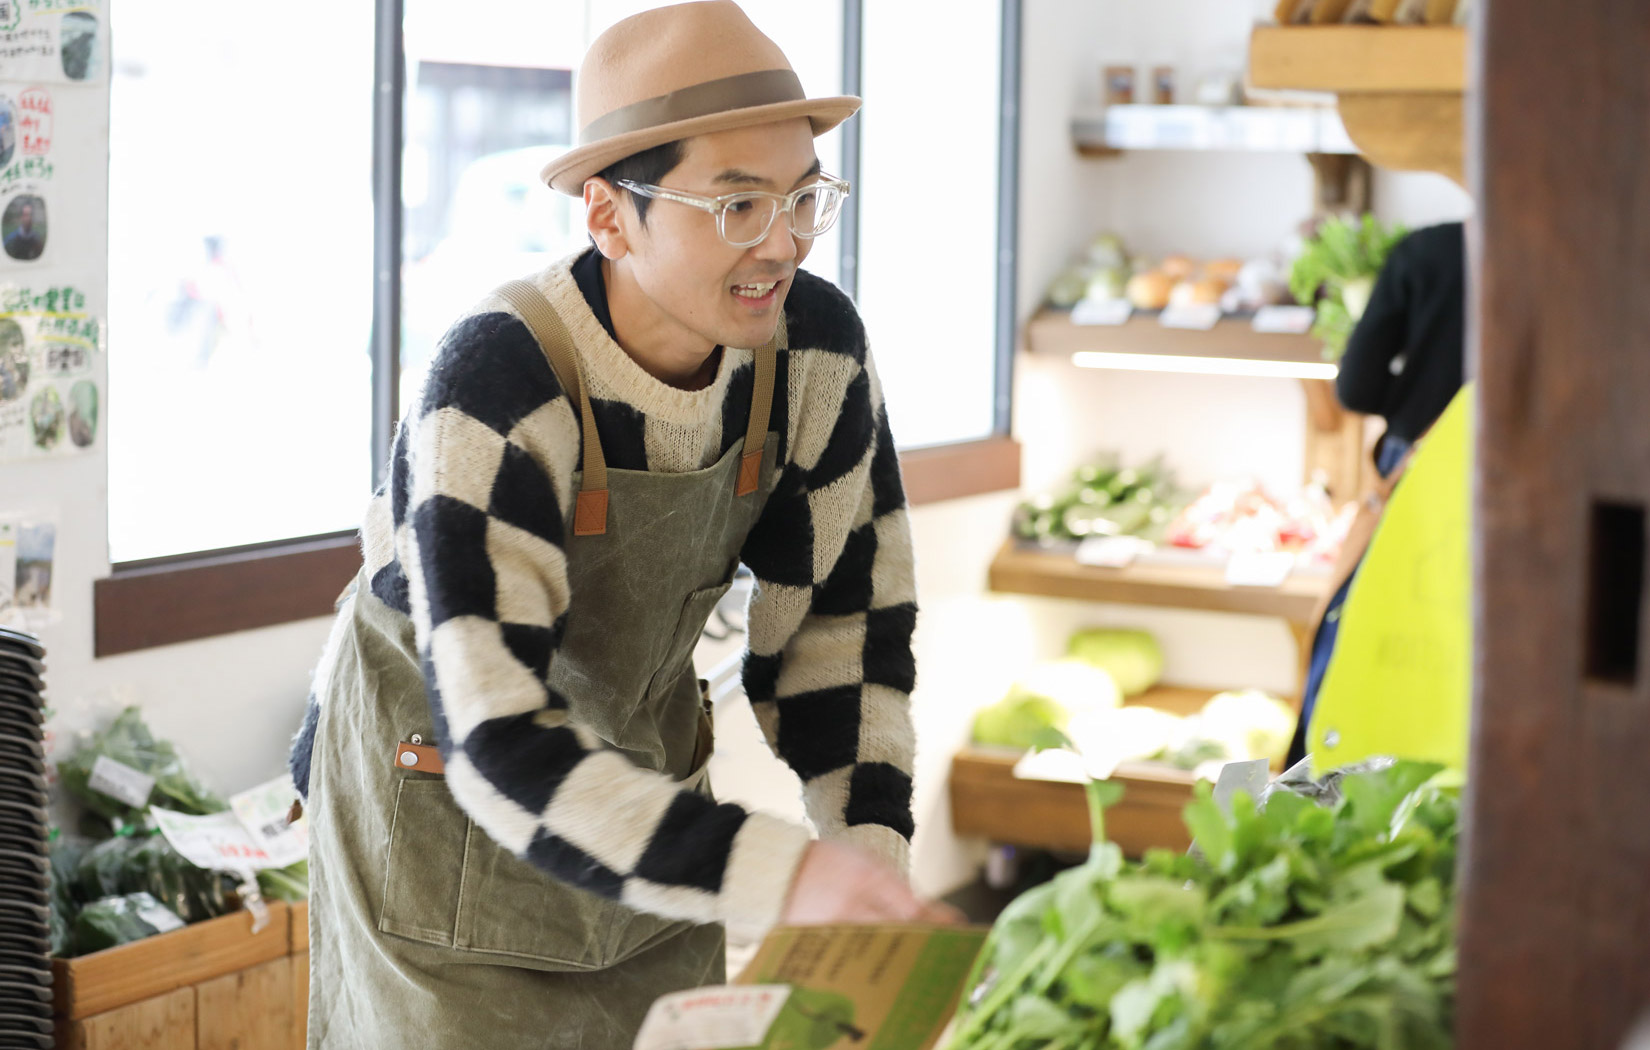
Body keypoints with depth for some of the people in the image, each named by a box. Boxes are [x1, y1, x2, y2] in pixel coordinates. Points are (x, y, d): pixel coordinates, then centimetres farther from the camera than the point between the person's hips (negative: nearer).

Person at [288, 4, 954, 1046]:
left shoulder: (818, 345, -17)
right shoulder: (497, 393, -34)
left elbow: (844, 610, -4)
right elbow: (499, 741, -39)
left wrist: (875, 848, -16)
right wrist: (783, 877, -49)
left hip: (645, 748, 5)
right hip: (439, 772, -5)